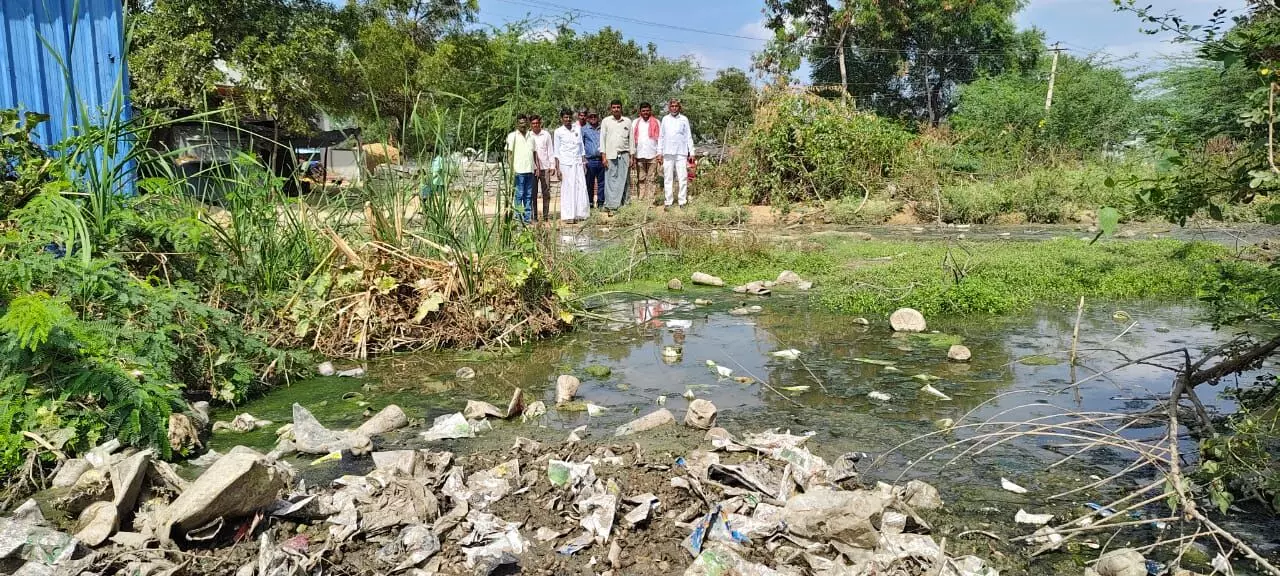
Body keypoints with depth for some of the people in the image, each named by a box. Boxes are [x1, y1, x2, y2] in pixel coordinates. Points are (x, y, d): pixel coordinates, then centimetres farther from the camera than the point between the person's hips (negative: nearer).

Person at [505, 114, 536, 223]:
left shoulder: (531, 136, 17)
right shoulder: (512, 136, 1)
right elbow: (509, 153, -3)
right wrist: (512, 168, -12)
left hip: (530, 170, 5)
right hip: (518, 171, -5)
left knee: (529, 195, 6)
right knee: (519, 195, -5)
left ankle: (527, 217, 9)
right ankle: (518, 217, -1)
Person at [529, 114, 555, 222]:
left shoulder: (546, 135, 7)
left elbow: (550, 150, 10)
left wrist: (552, 165, 4)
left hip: (545, 167, 1)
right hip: (532, 168, -1)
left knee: (546, 192, 0)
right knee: (533, 193, 1)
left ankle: (546, 215, 5)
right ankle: (534, 216, 6)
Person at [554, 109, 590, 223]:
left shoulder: (577, 130, 13)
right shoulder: (558, 132, 2)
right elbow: (556, 152, 1)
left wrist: (584, 164, 12)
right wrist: (557, 168, -4)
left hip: (578, 163, 4)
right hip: (565, 164, -4)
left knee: (581, 188, -1)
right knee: (567, 189, -4)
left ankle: (580, 213, 7)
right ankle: (569, 216, -1)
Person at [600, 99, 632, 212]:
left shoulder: (627, 121, 10)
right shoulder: (606, 121, 6)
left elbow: (631, 139, 12)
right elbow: (602, 139, 4)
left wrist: (631, 157, 8)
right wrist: (604, 157, -3)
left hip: (624, 154, 2)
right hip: (610, 155, -1)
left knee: (622, 180, -2)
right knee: (610, 180, -6)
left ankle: (621, 203, 0)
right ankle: (610, 204, -6)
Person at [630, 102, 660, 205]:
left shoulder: (656, 122, 7)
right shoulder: (636, 123, 12)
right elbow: (632, 139, 10)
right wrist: (632, 155, 3)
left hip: (652, 155, -2)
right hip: (639, 155, 2)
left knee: (651, 179, -2)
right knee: (641, 179, 1)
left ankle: (651, 200, -2)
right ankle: (641, 200, 4)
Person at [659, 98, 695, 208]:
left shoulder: (684, 119, 6)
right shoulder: (665, 119, 10)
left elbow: (689, 137, 6)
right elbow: (661, 137, 12)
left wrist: (691, 152, 1)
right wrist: (659, 152, 7)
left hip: (681, 153, -2)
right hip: (668, 153, 2)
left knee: (683, 178, -5)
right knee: (668, 178, 2)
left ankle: (683, 201, -1)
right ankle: (668, 201, 7)